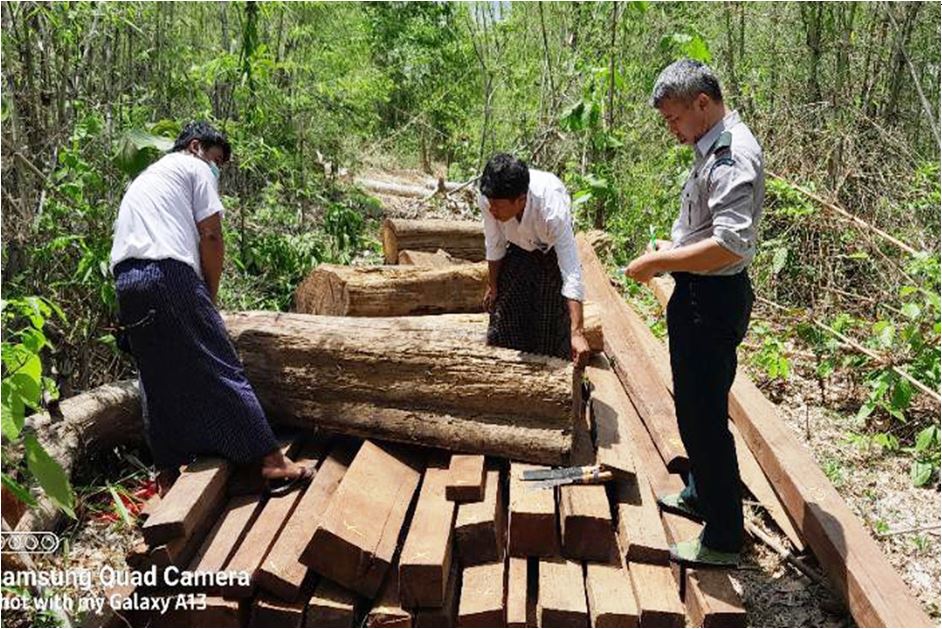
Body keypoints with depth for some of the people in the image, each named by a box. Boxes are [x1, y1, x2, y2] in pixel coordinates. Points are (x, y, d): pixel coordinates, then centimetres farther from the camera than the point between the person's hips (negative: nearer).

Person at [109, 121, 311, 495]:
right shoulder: (194, 168, 11)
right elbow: (210, 237, 0)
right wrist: (209, 297, 8)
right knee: (221, 371, -6)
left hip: (125, 279, 8)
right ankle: (272, 462, -4)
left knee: (159, 380, 12)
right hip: (169, 273, -7)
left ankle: (168, 474, 16)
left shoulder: (143, 179, 34)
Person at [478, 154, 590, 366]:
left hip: (551, 248, -3)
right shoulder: (487, 199, -32)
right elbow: (494, 245, -12)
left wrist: (577, 333, -51)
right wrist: (493, 286, 1)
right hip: (517, 248, 3)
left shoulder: (552, 208, -43)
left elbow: (572, 274, -46)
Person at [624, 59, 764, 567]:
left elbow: (730, 244, -30)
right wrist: (673, 248, 10)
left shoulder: (731, 155, -21)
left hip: (713, 299, -11)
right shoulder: (714, 146, 11)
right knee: (695, 407, 23)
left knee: (702, 415, -1)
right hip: (700, 295, 11)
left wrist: (658, 262, -23)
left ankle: (723, 539, 14)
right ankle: (701, 495, 44)